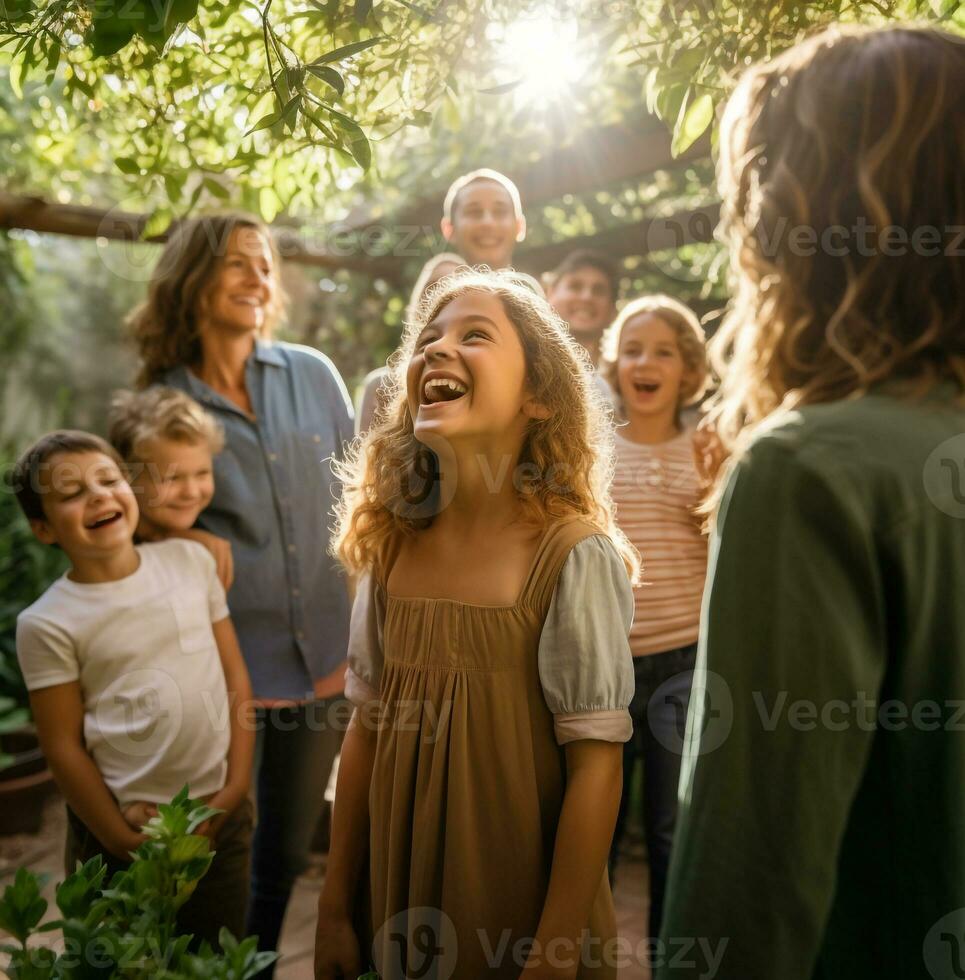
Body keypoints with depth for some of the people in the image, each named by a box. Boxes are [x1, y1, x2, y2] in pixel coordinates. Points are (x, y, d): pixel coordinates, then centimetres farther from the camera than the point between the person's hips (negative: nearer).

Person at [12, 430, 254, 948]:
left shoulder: (191, 560, -1)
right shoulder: (47, 624, -10)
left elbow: (235, 677, 2)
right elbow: (64, 747, -7)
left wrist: (236, 786, -3)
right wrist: (126, 843, -7)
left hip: (221, 814, 3)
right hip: (129, 827, -2)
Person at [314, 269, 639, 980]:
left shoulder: (575, 555, -17)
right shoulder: (390, 548, -3)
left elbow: (596, 766, -15)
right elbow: (368, 733, 3)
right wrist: (336, 912, 6)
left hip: (521, 918, -4)